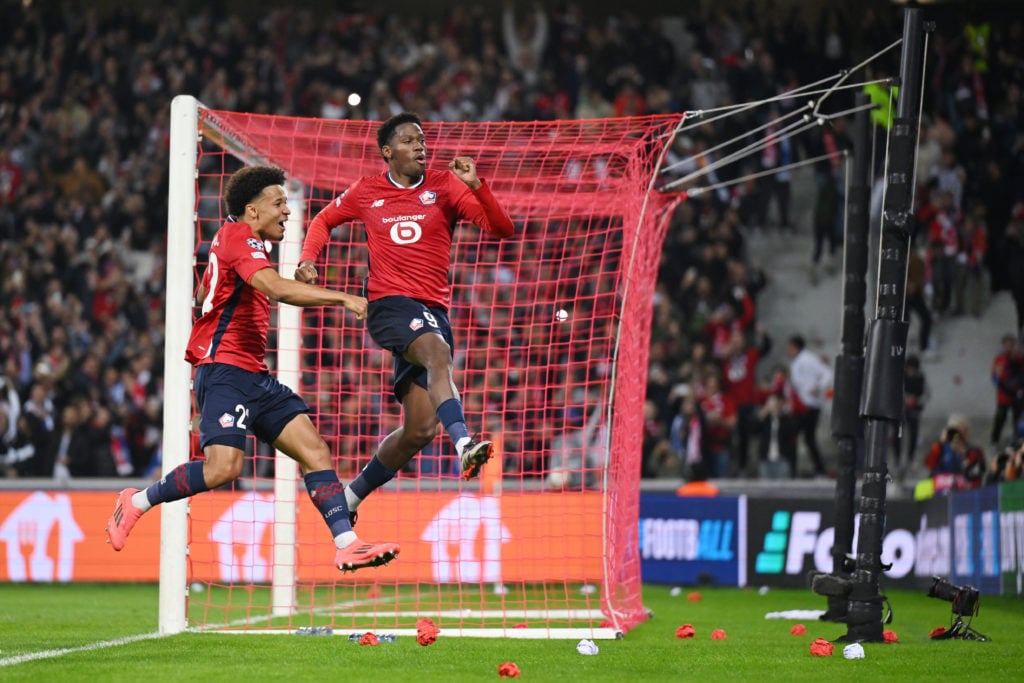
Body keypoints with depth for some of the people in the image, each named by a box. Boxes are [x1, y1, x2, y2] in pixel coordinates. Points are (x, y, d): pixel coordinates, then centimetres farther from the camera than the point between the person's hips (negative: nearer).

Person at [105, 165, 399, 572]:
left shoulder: (235, 240, 20)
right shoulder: (239, 237, -10)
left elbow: (202, 293, 35)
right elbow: (277, 289, -28)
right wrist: (342, 298, -32)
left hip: (254, 377, 10)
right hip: (226, 370, -10)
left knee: (314, 450, -3)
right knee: (223, 466, -23)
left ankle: (346, 544, -10)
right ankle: (138, 502, -3)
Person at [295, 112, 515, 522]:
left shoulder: (443, 186, 7)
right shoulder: (366, 193, 10)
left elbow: (502, 229, -2)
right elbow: (324, 221, 29)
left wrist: (476, 186, -18)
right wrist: (307, 259, 10)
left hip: (434, 312, 3)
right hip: (390, 304, -3)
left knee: (419, 430, -1)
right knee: (438, 352, -37)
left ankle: (352, 495, 19)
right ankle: (464, 445, -56)